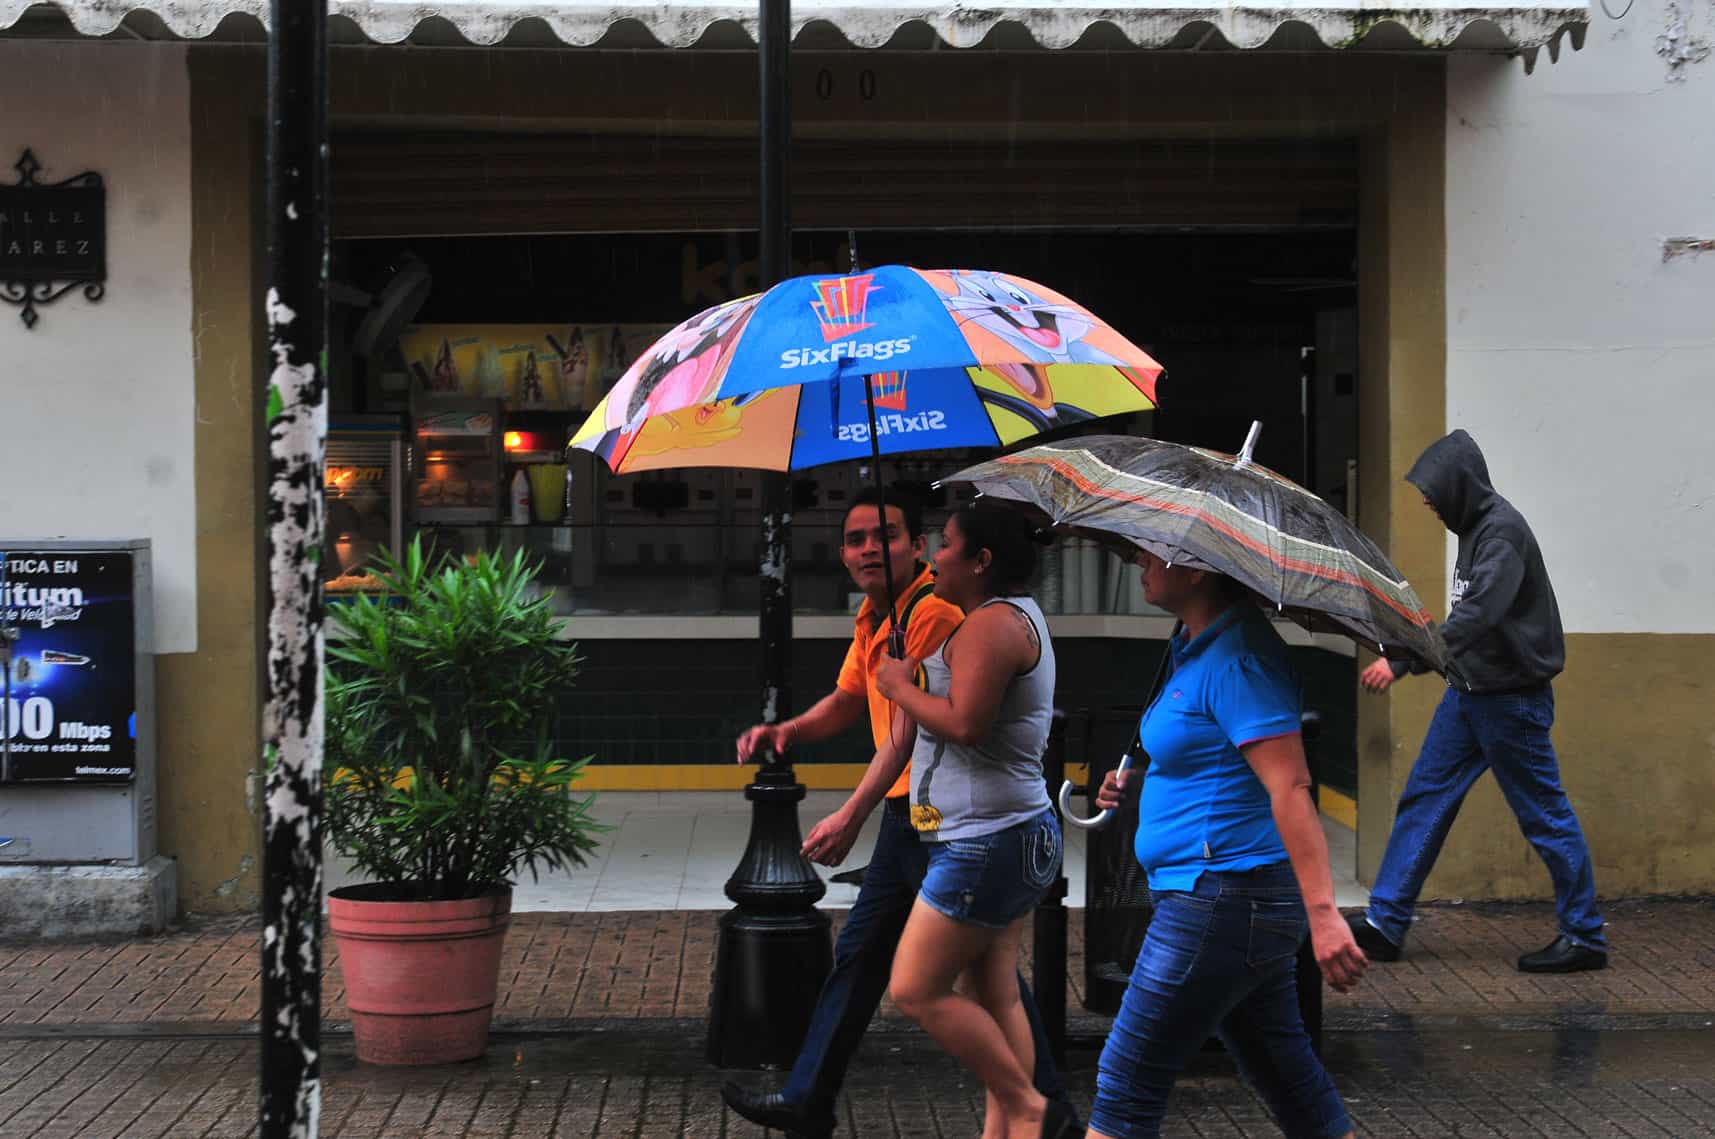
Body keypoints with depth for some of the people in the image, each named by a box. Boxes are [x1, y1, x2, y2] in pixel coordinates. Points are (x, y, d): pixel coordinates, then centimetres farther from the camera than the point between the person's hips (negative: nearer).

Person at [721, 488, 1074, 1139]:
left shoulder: (931, 611, -18)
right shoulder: (873, 618, 14)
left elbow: (910, 726, -22)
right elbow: (847, 701, 25)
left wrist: (853, 814, -24)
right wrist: (786, 732, 5)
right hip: (907, 812, 10)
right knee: (861, 951, 15)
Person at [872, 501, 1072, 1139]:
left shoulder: (992, 622, -15)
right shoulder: (1019, 617, 19)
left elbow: (964, 723, -25)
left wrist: (901, 686, -10)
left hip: (986, 842, -11)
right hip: (1010, 839, 11)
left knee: (917, 990, -6)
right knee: (993, 997, 9)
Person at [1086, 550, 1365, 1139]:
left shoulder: (1237, 659, -18)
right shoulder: (1196, 648, 13)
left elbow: (1290, 788, -26)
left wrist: (1321, 912, -33)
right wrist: (1137, 781, 11)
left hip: (1223, 901, -11)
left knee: (1127, 1081, -3)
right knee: (1285, 1075, 15)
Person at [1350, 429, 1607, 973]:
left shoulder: (1502, 531, -20)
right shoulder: (1473, 528, 9)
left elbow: (1476, 615, -32)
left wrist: (1404, 661, -38)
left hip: (1511, 698, -10)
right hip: (1468, 692, 10)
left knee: (1544, 815, -1)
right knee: (1423, 798, 8)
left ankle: (1585, 937, 10)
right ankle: (1385, 923, 11)